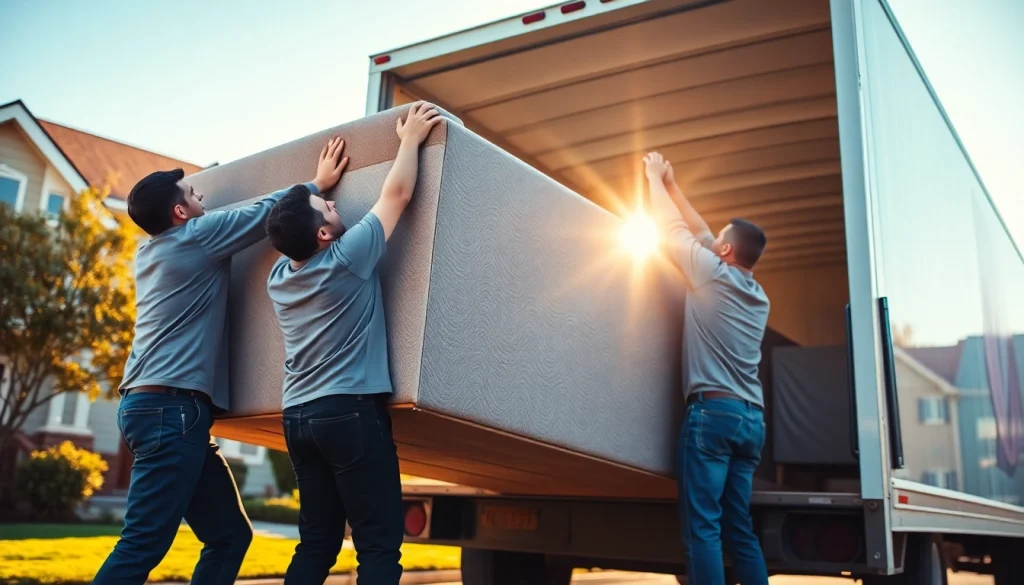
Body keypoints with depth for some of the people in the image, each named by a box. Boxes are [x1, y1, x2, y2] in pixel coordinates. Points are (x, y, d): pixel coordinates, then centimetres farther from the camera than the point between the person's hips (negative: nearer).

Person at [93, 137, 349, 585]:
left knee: (229, 536, 9)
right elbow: (266, 211, 5)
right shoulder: (198, 235, -4)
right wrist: (318, 184, 21)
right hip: (172, 407, -9)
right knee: (142, 545, -12)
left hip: (154, 405, 9)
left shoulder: (149, 250, 19)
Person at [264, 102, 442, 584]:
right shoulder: (346, 259, -11)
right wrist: (410, 140, 8)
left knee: (317, 541, 13)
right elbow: (396, 194, -4)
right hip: (350, 411, -8)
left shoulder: (279, 275, 8)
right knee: (380, 544, -4)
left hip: (297, 416, 8)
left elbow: (296, 227, 30)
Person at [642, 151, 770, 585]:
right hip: (752, 419, 8)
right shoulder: (758, 296, 19)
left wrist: (655, 178, 25)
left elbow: (673, 229, 9)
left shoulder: (713, 274, -1)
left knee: (703, 526, -9)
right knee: (739, 528, 10)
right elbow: (701, 233, 27)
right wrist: (671, 184, 34)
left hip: (712, 411, -8)